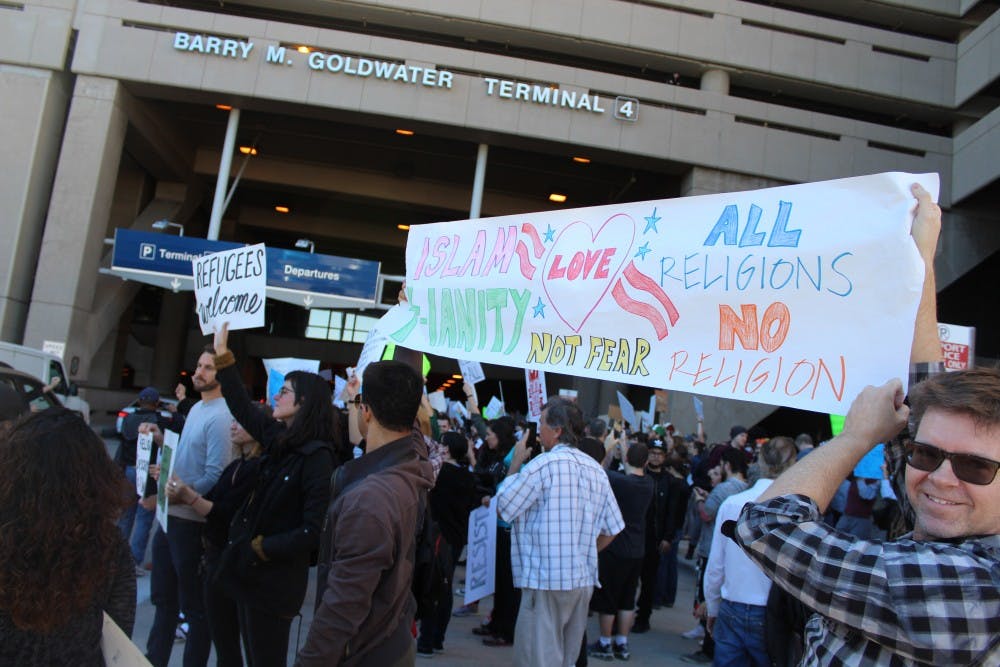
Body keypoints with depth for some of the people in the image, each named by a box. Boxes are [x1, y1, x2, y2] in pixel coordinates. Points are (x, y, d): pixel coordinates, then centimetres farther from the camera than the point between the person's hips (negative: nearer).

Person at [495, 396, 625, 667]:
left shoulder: (543, 464, -13)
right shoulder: (596, 469, 8)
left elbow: (502, 508, -6)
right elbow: (612, 529, 12)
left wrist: (516, 461, 2)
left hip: (546, 581, -7)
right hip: (584, 580, 7)